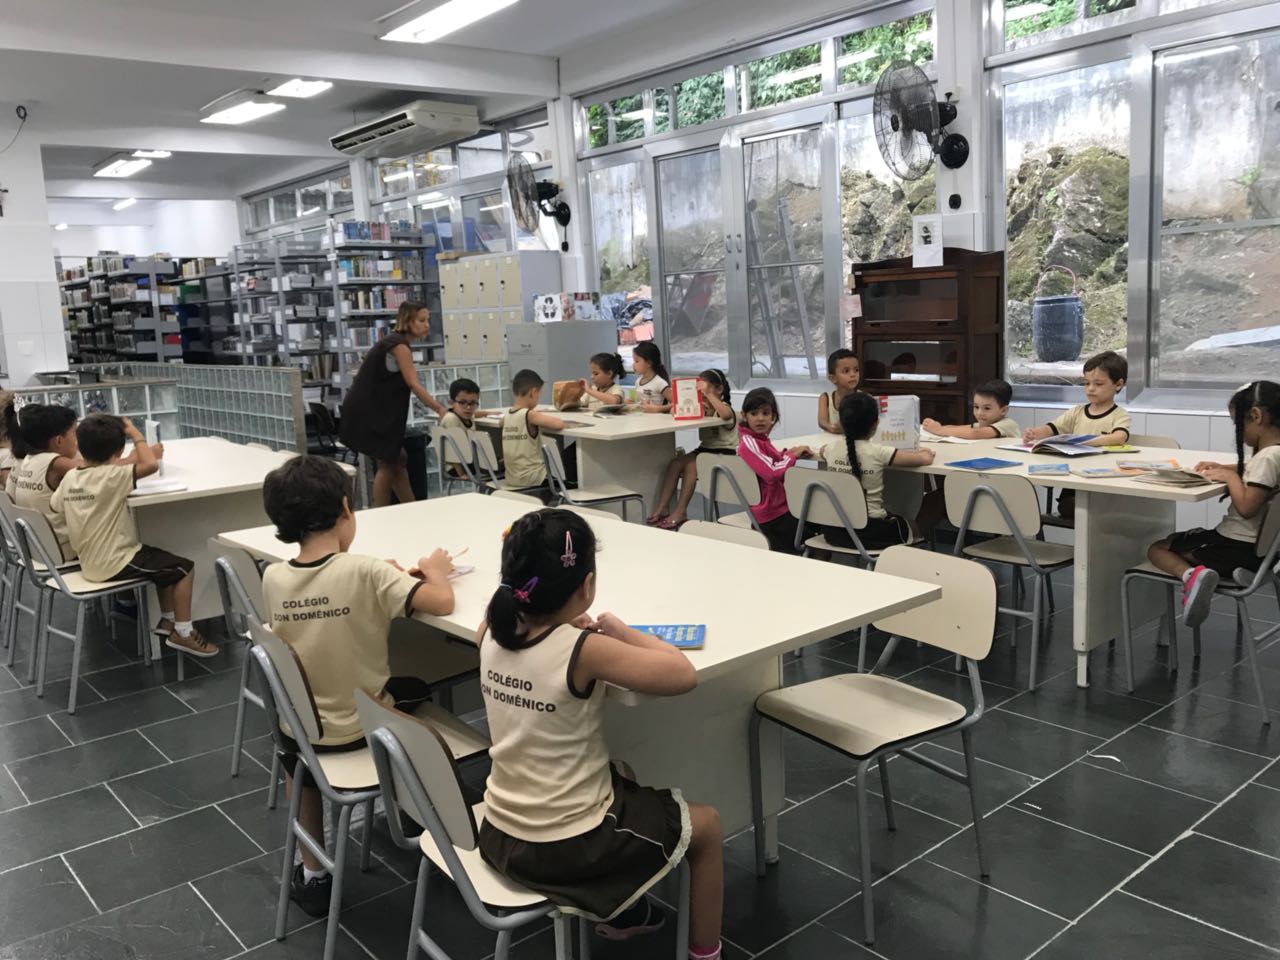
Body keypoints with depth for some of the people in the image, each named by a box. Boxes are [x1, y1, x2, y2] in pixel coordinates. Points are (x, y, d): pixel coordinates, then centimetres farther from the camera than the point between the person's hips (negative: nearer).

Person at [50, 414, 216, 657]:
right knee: (185, 568, -3)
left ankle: (167, 619, 32)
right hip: (115, 564, -9)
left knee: (166, 561, 25)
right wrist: (134, 433, -19)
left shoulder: (70, 477, 1)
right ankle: (182, 632, 3)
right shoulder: (110, 477, -23)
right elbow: (151, 464, -34)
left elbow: (54, 505, 19)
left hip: (91, 563, 9)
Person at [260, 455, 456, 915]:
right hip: (362, 727, -3)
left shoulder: (273, 578, -10)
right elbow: (443, 603, -26)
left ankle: (313, 873, 36)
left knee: (295, 747, 38)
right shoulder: (365, 571, -25)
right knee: (418, 690, 28)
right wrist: (434, 570, -6)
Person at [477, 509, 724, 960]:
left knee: (622, 781, 36)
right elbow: (683, 675, -21)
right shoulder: (585, 651, -27)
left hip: (499, 834, 7)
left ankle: (622, 911, 50)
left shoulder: (493, 632, -7)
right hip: (568, 847, -7)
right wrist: (620, 631, -9)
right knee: (706, 824, 16)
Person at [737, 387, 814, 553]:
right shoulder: (749, 442, -22)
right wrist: (792, 455, -14)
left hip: (776, 505, 9)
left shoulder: (759, 440, 8)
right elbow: (773, 473, -29)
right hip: (770, 512, -9)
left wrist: (788, 453, -1)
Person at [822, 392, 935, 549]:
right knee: (911, 525, 28)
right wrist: (926, 452, 8)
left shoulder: (832, 448, -3)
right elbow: (925, 459, -13)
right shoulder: (878, 452, -15)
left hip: (835, 529, 4)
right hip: (870, 532, -4)